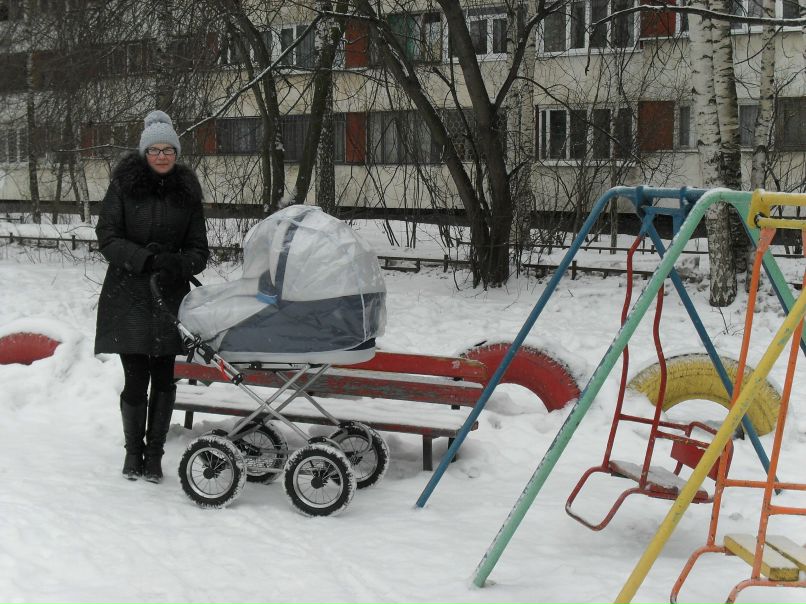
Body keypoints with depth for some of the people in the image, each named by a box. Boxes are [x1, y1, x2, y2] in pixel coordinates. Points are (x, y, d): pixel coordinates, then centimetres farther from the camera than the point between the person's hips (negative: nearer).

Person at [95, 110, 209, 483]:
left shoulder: (187, 190, 5)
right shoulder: (124, 185, -3)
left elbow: (199, 249, 7)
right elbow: (107, 238, -7)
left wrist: (179, 264, -15)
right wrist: (147, 259, -19)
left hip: (169, 297, 2)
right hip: (128, 295, -2)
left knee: (163, 376, 4)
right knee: (136, 377, -1)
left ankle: (154, 452, 17)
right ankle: (133, 450, 18)